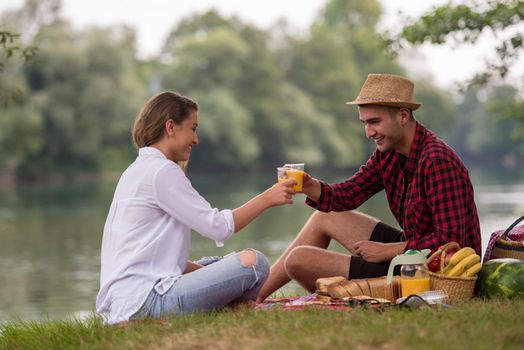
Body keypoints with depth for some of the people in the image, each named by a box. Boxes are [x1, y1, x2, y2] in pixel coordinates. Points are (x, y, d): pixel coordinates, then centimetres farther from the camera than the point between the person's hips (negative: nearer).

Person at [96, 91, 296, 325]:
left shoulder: (137, 172, 21)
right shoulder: (161, 171, -8)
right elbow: (217, 226, -12)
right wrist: (267, 198, -1)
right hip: (145, 301, -10)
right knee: (252, 262, -16)